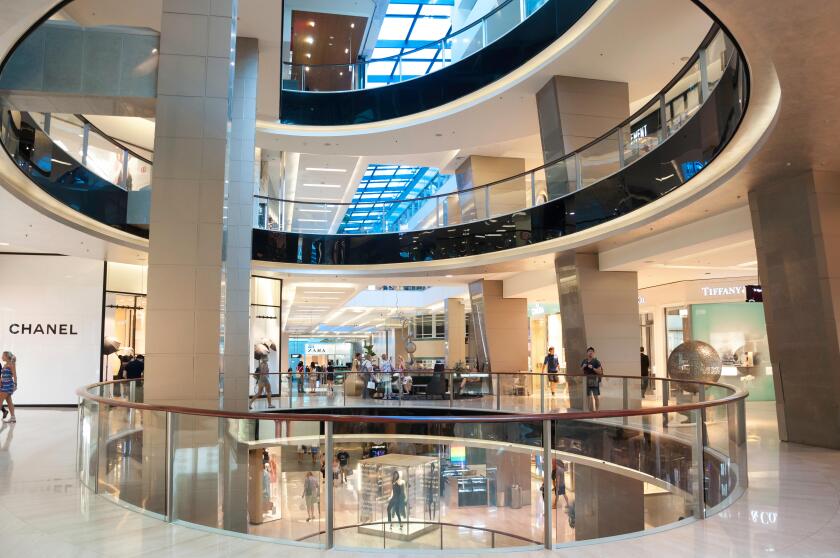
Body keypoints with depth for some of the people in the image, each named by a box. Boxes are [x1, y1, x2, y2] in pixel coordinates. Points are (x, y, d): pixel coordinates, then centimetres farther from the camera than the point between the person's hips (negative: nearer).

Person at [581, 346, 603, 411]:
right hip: (587, 381, 5)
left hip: (595, 381, -5)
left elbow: (600, 372, -11)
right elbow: (581, 370, 19)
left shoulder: (596, 361, -7)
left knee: (596, 397, -8)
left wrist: (592, 368, -22)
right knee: (587, 396, 11)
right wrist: (583, 367, -2)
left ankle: (597, 410, 0)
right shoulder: (584, 361, 9)